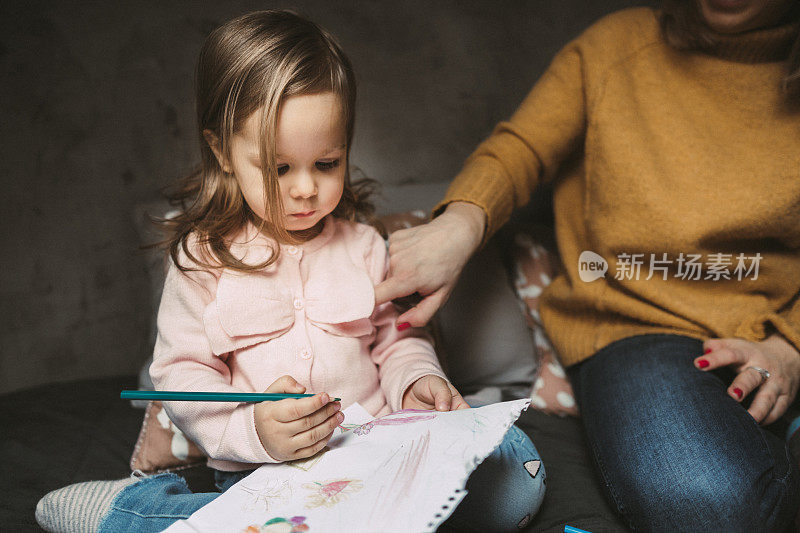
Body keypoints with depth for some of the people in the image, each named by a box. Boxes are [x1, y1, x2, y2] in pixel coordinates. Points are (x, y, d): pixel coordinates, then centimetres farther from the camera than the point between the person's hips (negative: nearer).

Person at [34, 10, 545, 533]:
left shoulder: (363, 245, 7)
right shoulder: (203, 258, 0)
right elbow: (180, 373, -3)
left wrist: (415, 381, -8)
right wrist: (252, 427, -22)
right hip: (258, 473, -3)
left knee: (517, 462, -19)